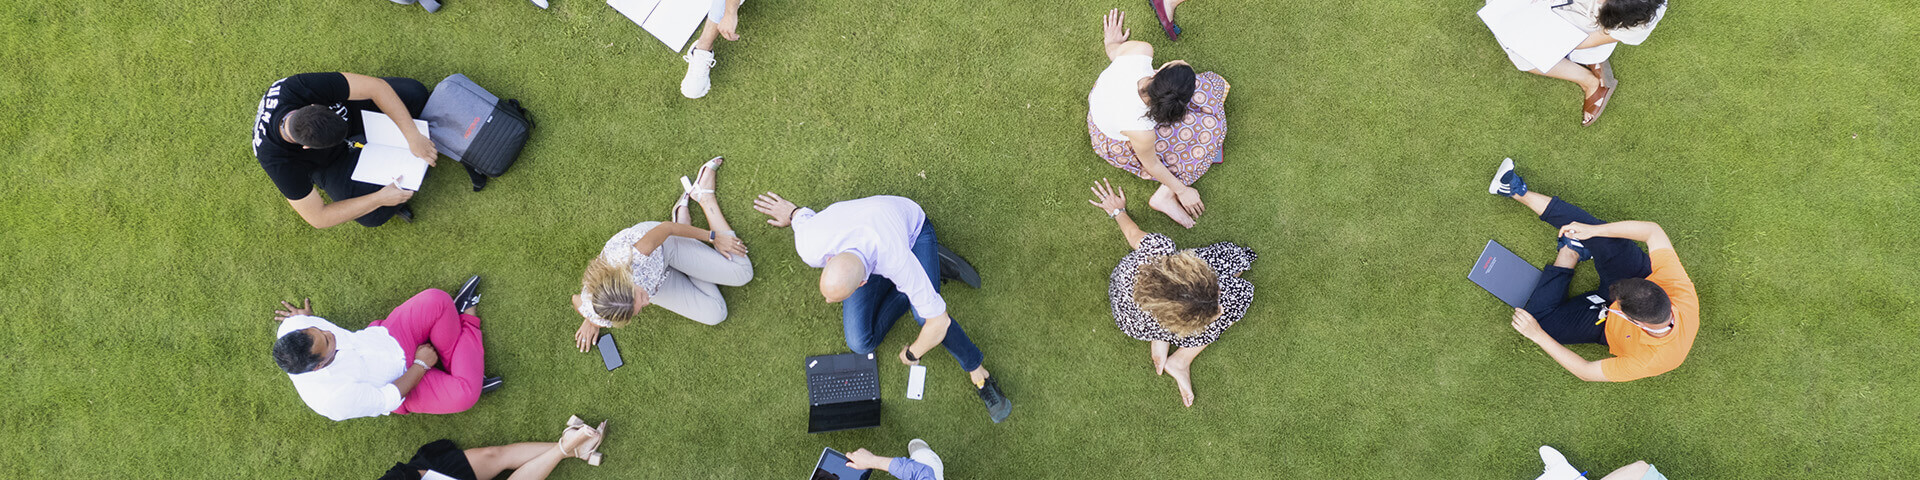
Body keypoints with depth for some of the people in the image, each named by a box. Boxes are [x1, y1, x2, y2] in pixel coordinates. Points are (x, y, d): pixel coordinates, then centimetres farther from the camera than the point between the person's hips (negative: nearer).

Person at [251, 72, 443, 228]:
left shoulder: (299, 88, -41)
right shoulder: (278, 163, -39)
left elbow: (376, 86, -38)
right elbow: (317, 218, -28)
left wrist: (414, 137, -43)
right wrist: (379, 199, -34)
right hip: (329, 161, -2)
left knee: (414, 93, -20)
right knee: (374, 214, -25)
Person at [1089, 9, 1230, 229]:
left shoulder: (1140, 51, -35)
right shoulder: (1141, 130, -43)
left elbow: (1114, 51, -9)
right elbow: (1150, 164, -21)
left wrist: (1112, 43, 16)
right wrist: (1181, 190, -4)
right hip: (1117, 143, -6)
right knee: (1208, 129, -9)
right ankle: (1165, 197, 3)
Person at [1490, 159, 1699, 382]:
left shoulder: (1650, 361, -44)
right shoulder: (1681, 289, -38)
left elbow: (1586, 373, -28)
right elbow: (1653, 231, -23)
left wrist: (1537, 335, -29)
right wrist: (1594, 230, -30)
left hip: (1607, 326, -3)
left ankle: (1569, 254, 4)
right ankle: (1519, 192, 4)